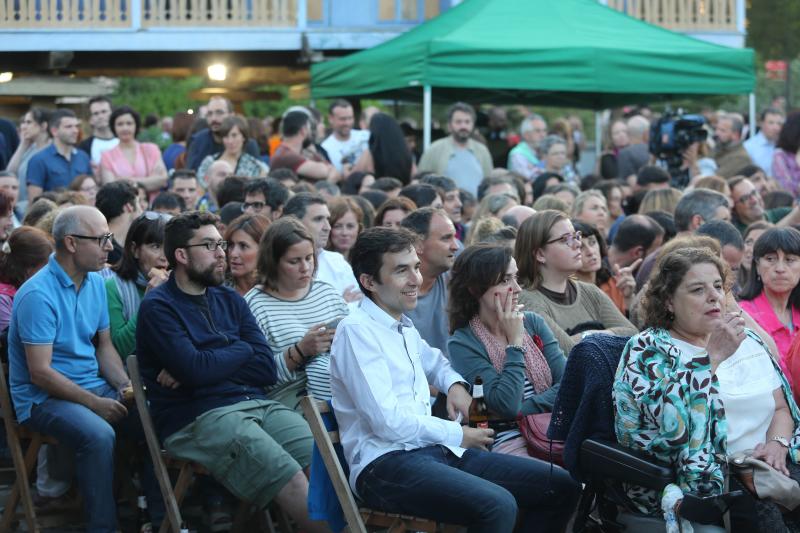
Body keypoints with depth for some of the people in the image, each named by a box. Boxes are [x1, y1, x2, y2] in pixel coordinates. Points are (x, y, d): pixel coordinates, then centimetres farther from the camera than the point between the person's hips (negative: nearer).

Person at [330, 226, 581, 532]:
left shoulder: (404, 326, 18)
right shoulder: (356, 331, -9)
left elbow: (432, 360, 42)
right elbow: (387, 421, -17)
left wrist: (455, 385, 18)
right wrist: (458, 435, -6)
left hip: (436, 449, 9)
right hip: (385, 462, -9)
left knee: (562, 486, -2)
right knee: (497, 505, -34)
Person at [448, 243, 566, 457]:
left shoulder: (533, 322, 12)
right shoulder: (462, 344, -3)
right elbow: (506, 405, -13)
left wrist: (524, 411, -12)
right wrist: (515, 342, -7)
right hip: (509, 440, -5)